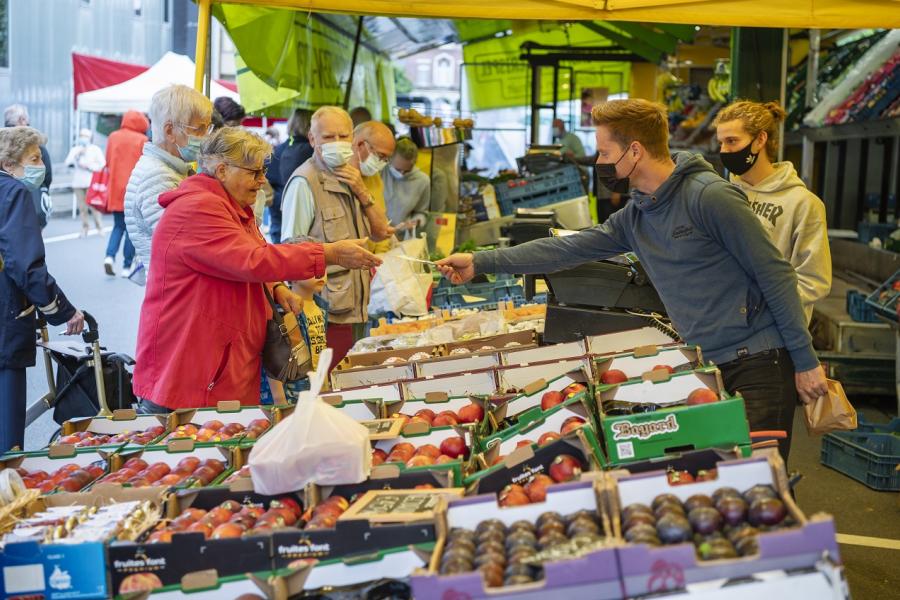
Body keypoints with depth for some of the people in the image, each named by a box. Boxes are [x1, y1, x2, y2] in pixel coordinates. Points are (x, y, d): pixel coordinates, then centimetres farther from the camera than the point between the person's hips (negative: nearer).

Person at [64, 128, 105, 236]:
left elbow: (102, 164, -3)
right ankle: (85, 227, 9)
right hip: (78, 182, 4)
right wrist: (77, 154, -7)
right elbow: (68, 163, 4)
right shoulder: (75, 149, 18)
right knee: (82, 207, 0)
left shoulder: (95, 149, 6)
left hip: (91, 182, -4)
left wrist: (88, 166, -6)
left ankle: (99, 227, -2)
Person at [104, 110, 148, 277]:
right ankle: (127, 266, 7)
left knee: (118, 226, 16)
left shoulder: (113, 137, 4)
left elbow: (108, 162, 8)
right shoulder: (142, 140, -8)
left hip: (115, 189, 4)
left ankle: (110, 256, -5)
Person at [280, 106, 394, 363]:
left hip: (356, 308, 8)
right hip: (327, 311, -8)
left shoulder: (350, 177, 15)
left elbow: (380, 233, 11)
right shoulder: (304, 182, -12)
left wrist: (362, 192, -2)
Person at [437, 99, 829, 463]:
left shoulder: (710, 196, -14)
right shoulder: (634, 217, 9)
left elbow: (775, 275, -13)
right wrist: (480, 263, 10)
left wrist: (805, 361, -12)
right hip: (709, 368, 7)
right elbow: (568, 249, 11)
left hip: (759, 365, -7)